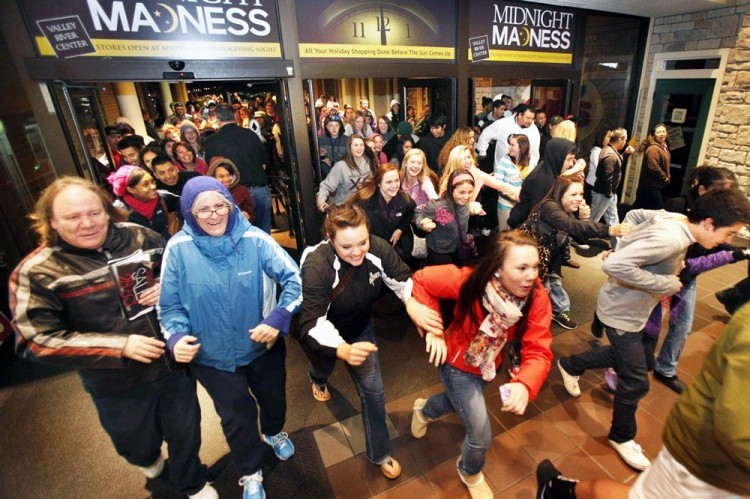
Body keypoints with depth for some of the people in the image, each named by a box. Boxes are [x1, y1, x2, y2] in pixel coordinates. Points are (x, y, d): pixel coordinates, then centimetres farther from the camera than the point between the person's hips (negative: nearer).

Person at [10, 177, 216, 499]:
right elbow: (39, 341, -15)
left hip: (173, 363, 2)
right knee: (138, 444, 25)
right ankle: (149, 458, 64)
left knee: (185, 433, 19)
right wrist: (120, 346, -23)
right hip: (116, 384, -1)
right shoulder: (36, 272, -14)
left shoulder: (139, 236, -7)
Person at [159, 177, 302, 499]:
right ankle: (250, 473, 48)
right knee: (237, 415, 17)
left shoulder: (253, 239, -19)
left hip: (263, 345, 1)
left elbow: (294, 278, -18)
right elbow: (170, 304, -6)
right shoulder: (179, 249, -16)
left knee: (273, 397, 25)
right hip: (212, 355, 0)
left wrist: (277, 319, -28)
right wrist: (176, 337, -23)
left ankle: (274, 432, 63)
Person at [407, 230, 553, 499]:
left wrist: (524, 384, -48)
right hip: (457, 363, -4)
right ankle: (470, 473, 42)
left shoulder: (537, 297, -26)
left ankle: (424, 410, 69)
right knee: (481, 436, 4)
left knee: (459, 402, 32)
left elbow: (539, 351, -28)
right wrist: (432, 330, -26)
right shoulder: (469, 281, -34)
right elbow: (421, 280, -23)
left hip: (489, 365, 5)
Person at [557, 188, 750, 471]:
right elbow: (614, 265, -40)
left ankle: (571, 366, 43)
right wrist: (666, 284, -29)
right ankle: (622, 437, 31)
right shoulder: (670, 239, -32)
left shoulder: (675, 220, -6)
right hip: (622, 314, -10)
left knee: (643, 359, 29)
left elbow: (634, 215, 11)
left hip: (635, 309, 10)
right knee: (636, 382, 4)